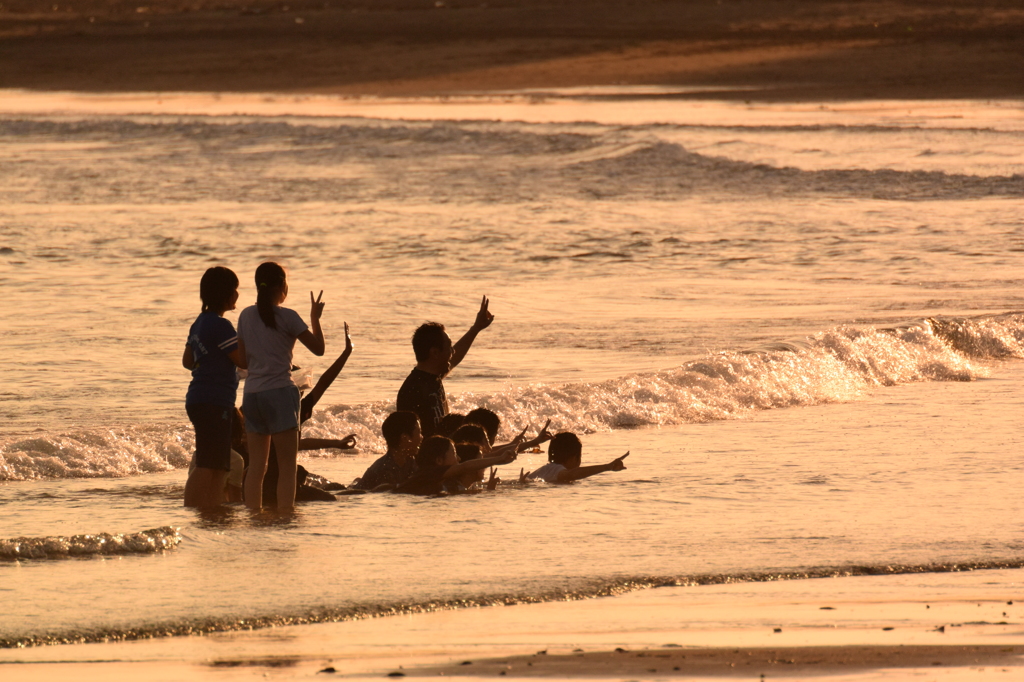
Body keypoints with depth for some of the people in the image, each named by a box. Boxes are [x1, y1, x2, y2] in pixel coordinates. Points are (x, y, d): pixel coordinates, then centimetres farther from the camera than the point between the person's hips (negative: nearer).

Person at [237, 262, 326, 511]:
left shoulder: (246, 316, 8)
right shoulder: (287, 317, -8)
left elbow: (243, 358, 13)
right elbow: (318, 348, -2)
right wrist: (315, 318, 12)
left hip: (251, 394, 6)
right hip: (280, 392, -6)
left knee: (256, 465, 7)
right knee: (287, 466, -4)